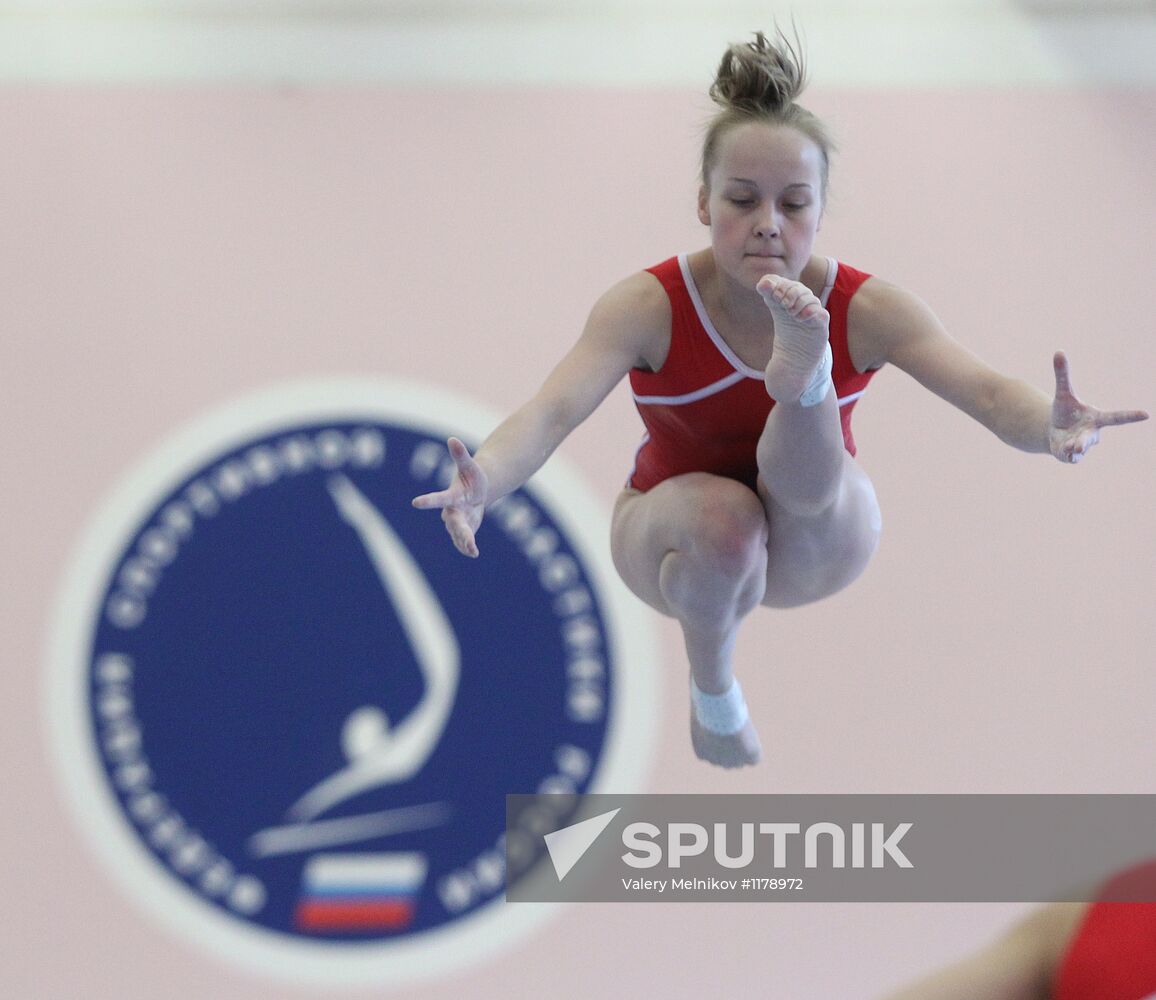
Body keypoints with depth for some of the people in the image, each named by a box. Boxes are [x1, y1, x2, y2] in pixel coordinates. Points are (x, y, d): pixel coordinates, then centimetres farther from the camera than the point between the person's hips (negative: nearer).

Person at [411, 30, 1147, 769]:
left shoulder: (865, 309, -20)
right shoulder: (649, 308, -23)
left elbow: (984, 390, -34)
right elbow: (553, 412, -37)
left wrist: (1051, 431, -60)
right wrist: (483, 482, -61)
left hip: (816, 543, -1)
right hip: (678, 537, 1)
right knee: (725, 516, -36)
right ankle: (712, 691, -16)